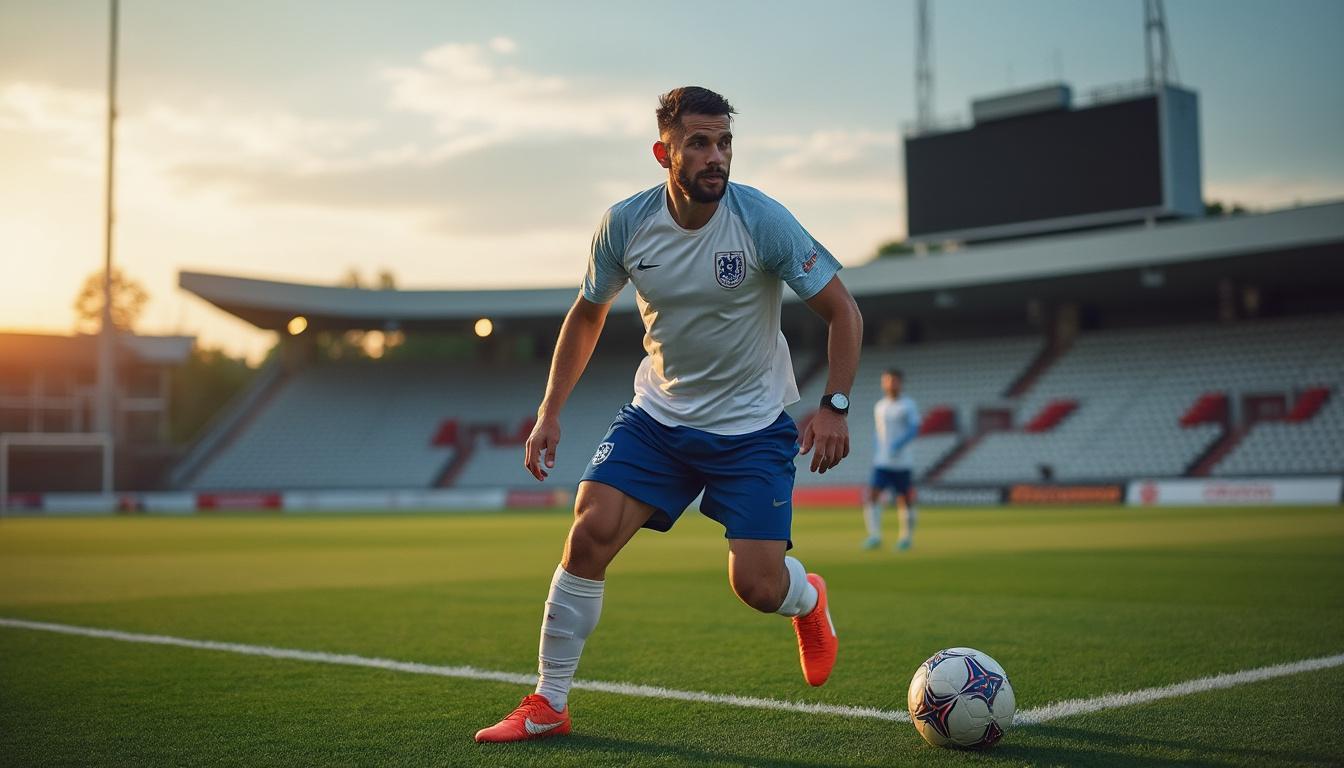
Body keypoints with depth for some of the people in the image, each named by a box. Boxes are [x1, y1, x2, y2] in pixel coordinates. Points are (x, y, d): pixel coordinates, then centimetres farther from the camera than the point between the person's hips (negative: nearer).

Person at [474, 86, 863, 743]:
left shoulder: (763, 220, -18)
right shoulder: (624, 223, -9)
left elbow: (841, 311, -9)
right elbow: (587, 315, 8)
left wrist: (834, 406, -19)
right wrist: (549, 412, 3)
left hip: (753, 425, -2)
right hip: (657, 413, 3)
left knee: (755, 585, -10)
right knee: (588, 535, -14)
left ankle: (807, 599, 30)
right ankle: (548, 705, 2)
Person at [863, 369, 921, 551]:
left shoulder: (908, 405, -3)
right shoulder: (879, 406, 11)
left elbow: (914, 429, -12)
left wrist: (898, 444, -25)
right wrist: (879, 449, 11)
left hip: (902, 462, -3)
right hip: (881, 463, 3)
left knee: (904, 500, 5)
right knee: (872, 497, -13)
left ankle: (907, 537, 21)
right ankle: (875, 536, -14)